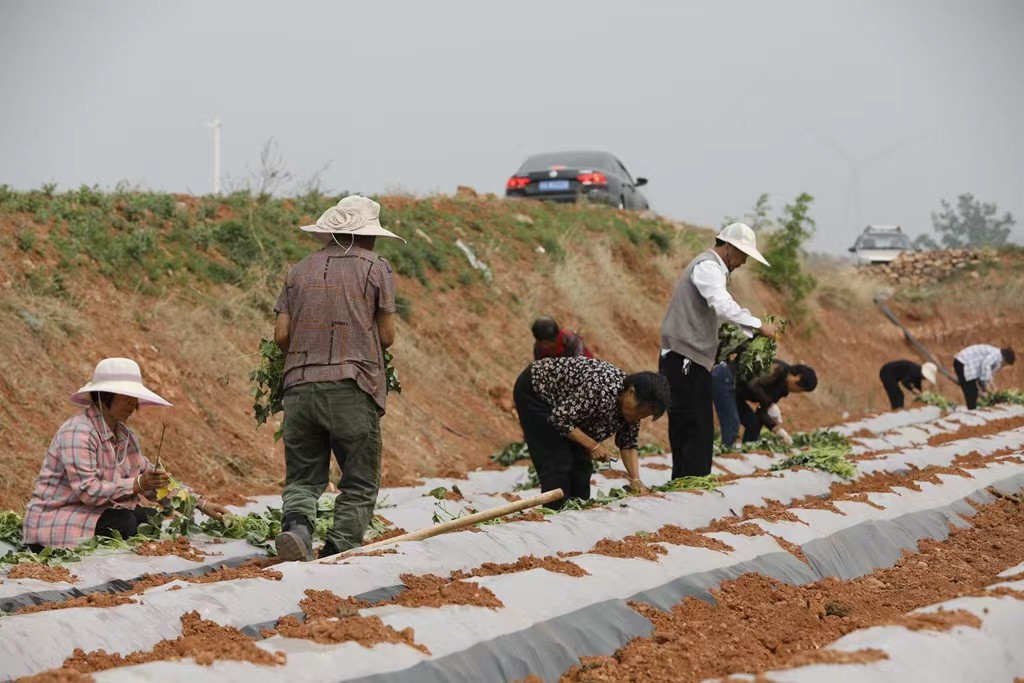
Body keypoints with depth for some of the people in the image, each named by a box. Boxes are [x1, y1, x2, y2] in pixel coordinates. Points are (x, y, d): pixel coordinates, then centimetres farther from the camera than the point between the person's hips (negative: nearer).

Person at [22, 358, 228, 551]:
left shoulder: (124, 435, 8)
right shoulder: (78, 432, -19)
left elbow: (153, 480, 11)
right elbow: (87, 490, -27)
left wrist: (201, 504, 2)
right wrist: (138, 484, -32)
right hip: (53, 523, -8)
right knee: (123, 523, -29)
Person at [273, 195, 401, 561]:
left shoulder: (301, 269, 14)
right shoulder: (376, 268, 5)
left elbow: (281, 334, 8)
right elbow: (386, 336, 3)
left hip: (300, 386, 3)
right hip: (353, 387, -3)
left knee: (302, 476, 9)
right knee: (359, 482, 6)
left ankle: (296, 524, -20)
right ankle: (339, 551, -6)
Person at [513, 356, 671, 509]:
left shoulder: (633, 403, -12)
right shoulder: (600, 390, -37)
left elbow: (628, 444, -3)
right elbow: (559, 418, -31)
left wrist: (635, 480, -16)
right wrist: (592, 446, -27)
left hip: (561, 401, 8)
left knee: (581, 463, 2)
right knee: (558, 464, -14)